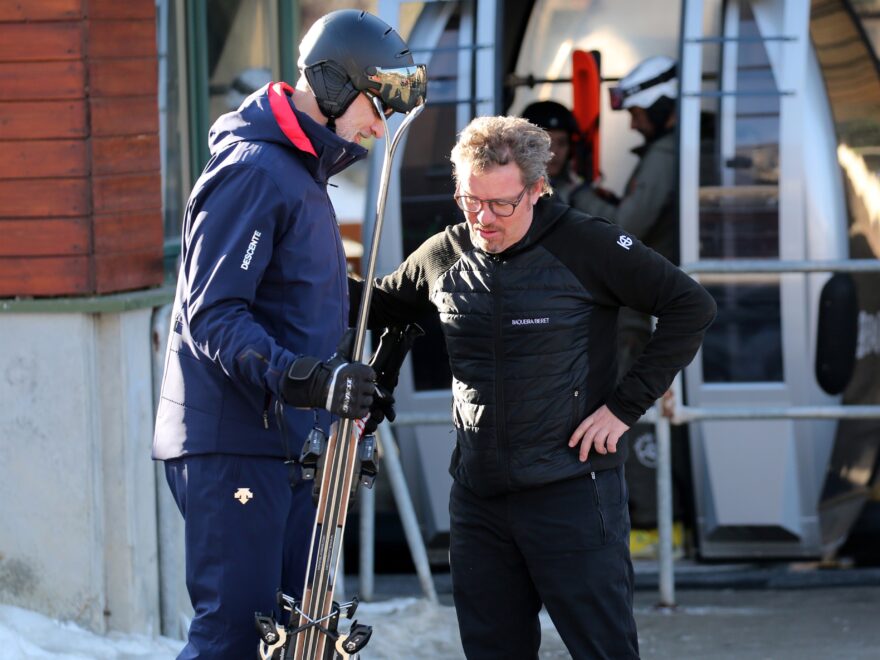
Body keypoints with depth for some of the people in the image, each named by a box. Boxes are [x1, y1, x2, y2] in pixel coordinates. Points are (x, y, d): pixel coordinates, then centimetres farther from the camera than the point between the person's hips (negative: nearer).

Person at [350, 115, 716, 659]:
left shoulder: (586, 245, -10)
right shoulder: (444, 256, 6)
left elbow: (692, 307, -7)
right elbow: (381, 306, 24)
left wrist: (627, 405, -10)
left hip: (572, 488, -5)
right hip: (478, 496, 5)